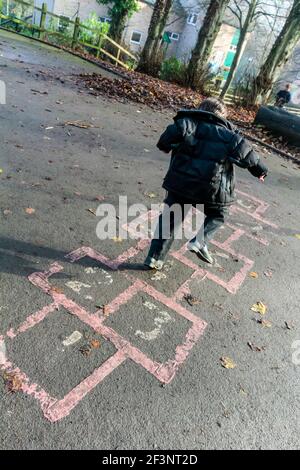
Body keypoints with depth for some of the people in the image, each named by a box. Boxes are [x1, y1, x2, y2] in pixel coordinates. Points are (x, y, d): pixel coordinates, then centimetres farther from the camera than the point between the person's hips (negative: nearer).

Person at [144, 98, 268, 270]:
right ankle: (200, 242, 1)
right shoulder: (229, 134, 10)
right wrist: (260, 168, 17)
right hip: (211, 187, -1)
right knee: (217, 215, 25)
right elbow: (244, 151, 4)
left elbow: (178, 129, -12)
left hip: (181, 182, 1)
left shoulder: (190, 122, 7)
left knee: (171, 218, 15)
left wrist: (165, 145, 3)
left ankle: (155, 258, 12)